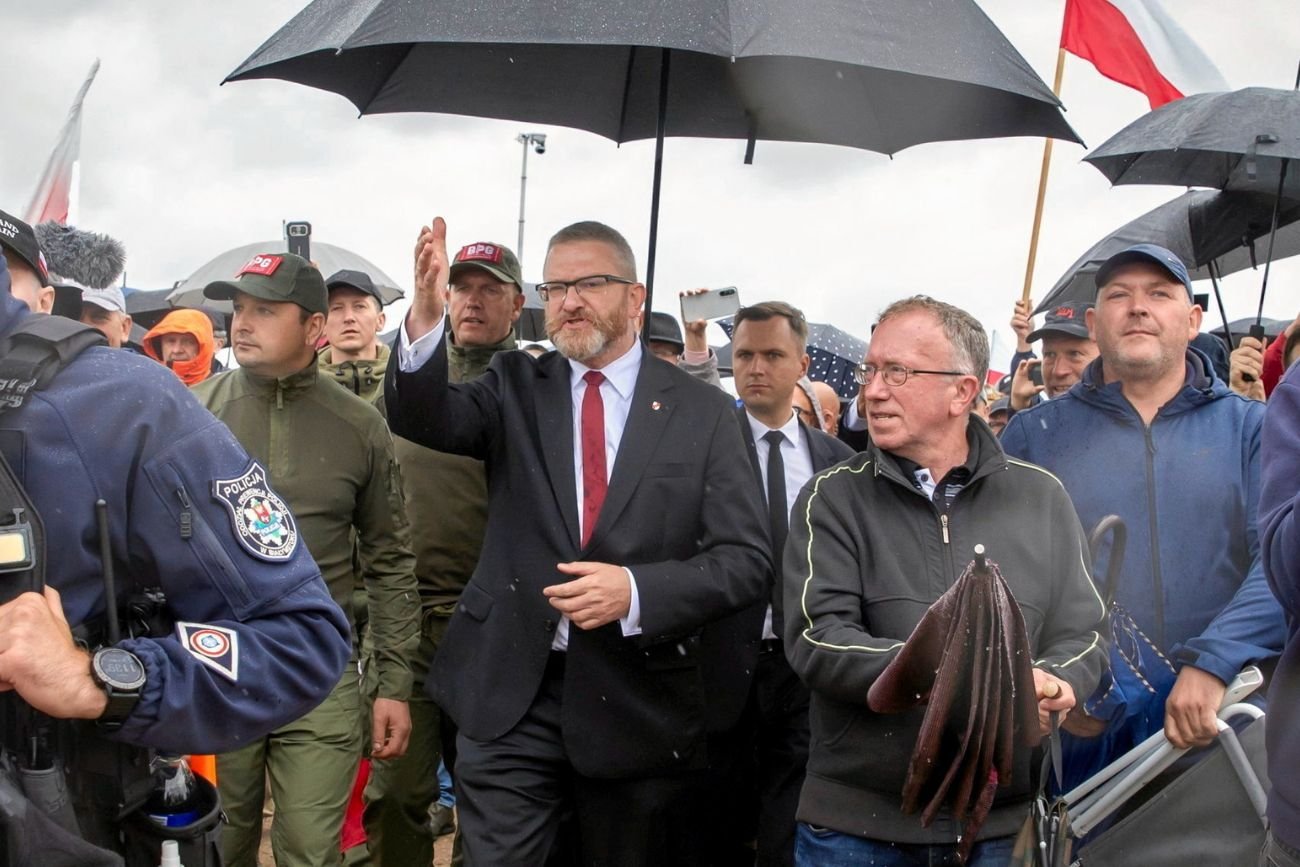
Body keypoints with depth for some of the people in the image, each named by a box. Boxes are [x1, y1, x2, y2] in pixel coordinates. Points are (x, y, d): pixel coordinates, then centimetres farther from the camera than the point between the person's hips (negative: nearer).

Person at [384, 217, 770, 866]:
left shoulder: (702, 411, -1)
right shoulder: (515, 387, 5)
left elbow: (745, 560, -5)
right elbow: (421, 418, -13)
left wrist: (636, 591, -20)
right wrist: (426, 314, -31)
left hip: (640, 702, 0)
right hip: (509, 695, 1)